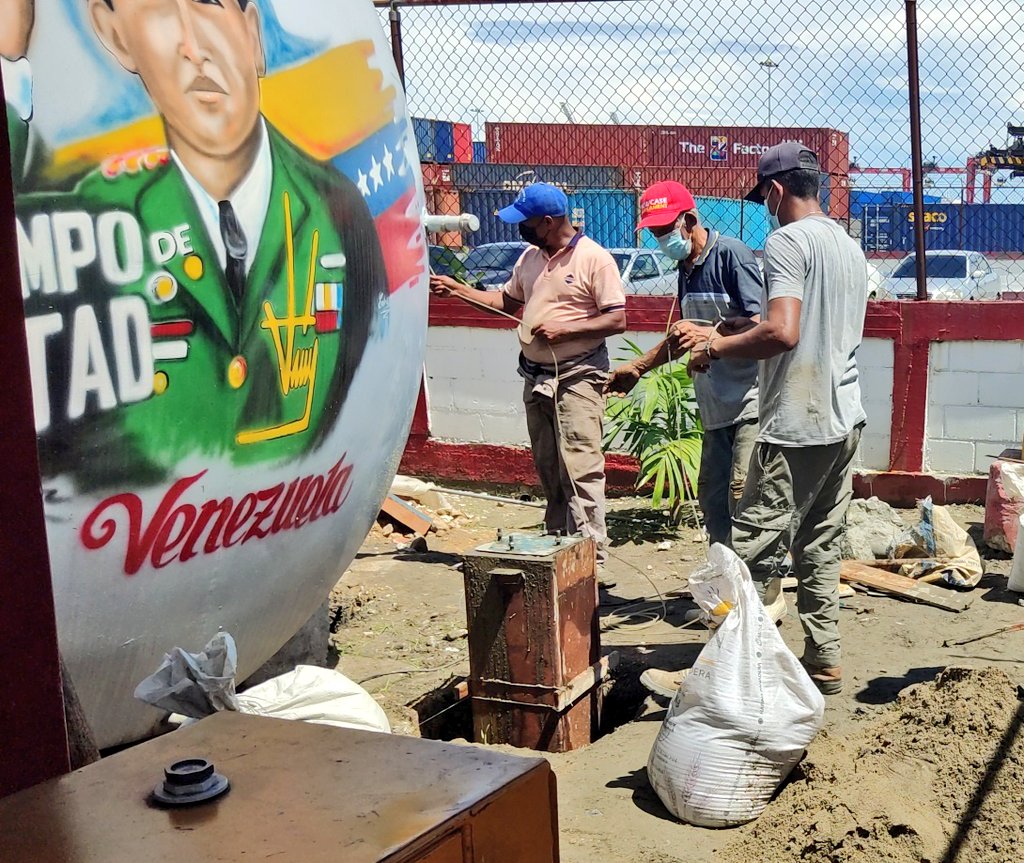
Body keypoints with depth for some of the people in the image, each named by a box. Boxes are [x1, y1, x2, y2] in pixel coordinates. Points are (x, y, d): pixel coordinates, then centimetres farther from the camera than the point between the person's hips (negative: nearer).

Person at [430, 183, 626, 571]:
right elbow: (506, 300, 22)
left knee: (580, 469, -11)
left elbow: (617, 320, -14)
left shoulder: (595, 259, -10)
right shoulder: (530, 258, 13)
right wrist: (457, 289, 12)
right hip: (536, 377, 8)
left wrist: (564, 328, -20)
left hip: (577, 378, -8)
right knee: (548, 471, 12)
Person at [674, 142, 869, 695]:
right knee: (820, 547, 16)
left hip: (796, 426, -9)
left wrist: (717, 347, -11)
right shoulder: (850, 247, 16)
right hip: (845, 421, 9)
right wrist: (731, 336, 24)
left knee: (754, 551, -4)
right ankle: (824, 661, 22)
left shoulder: (787, 241, -12)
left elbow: (782, 333, -26)